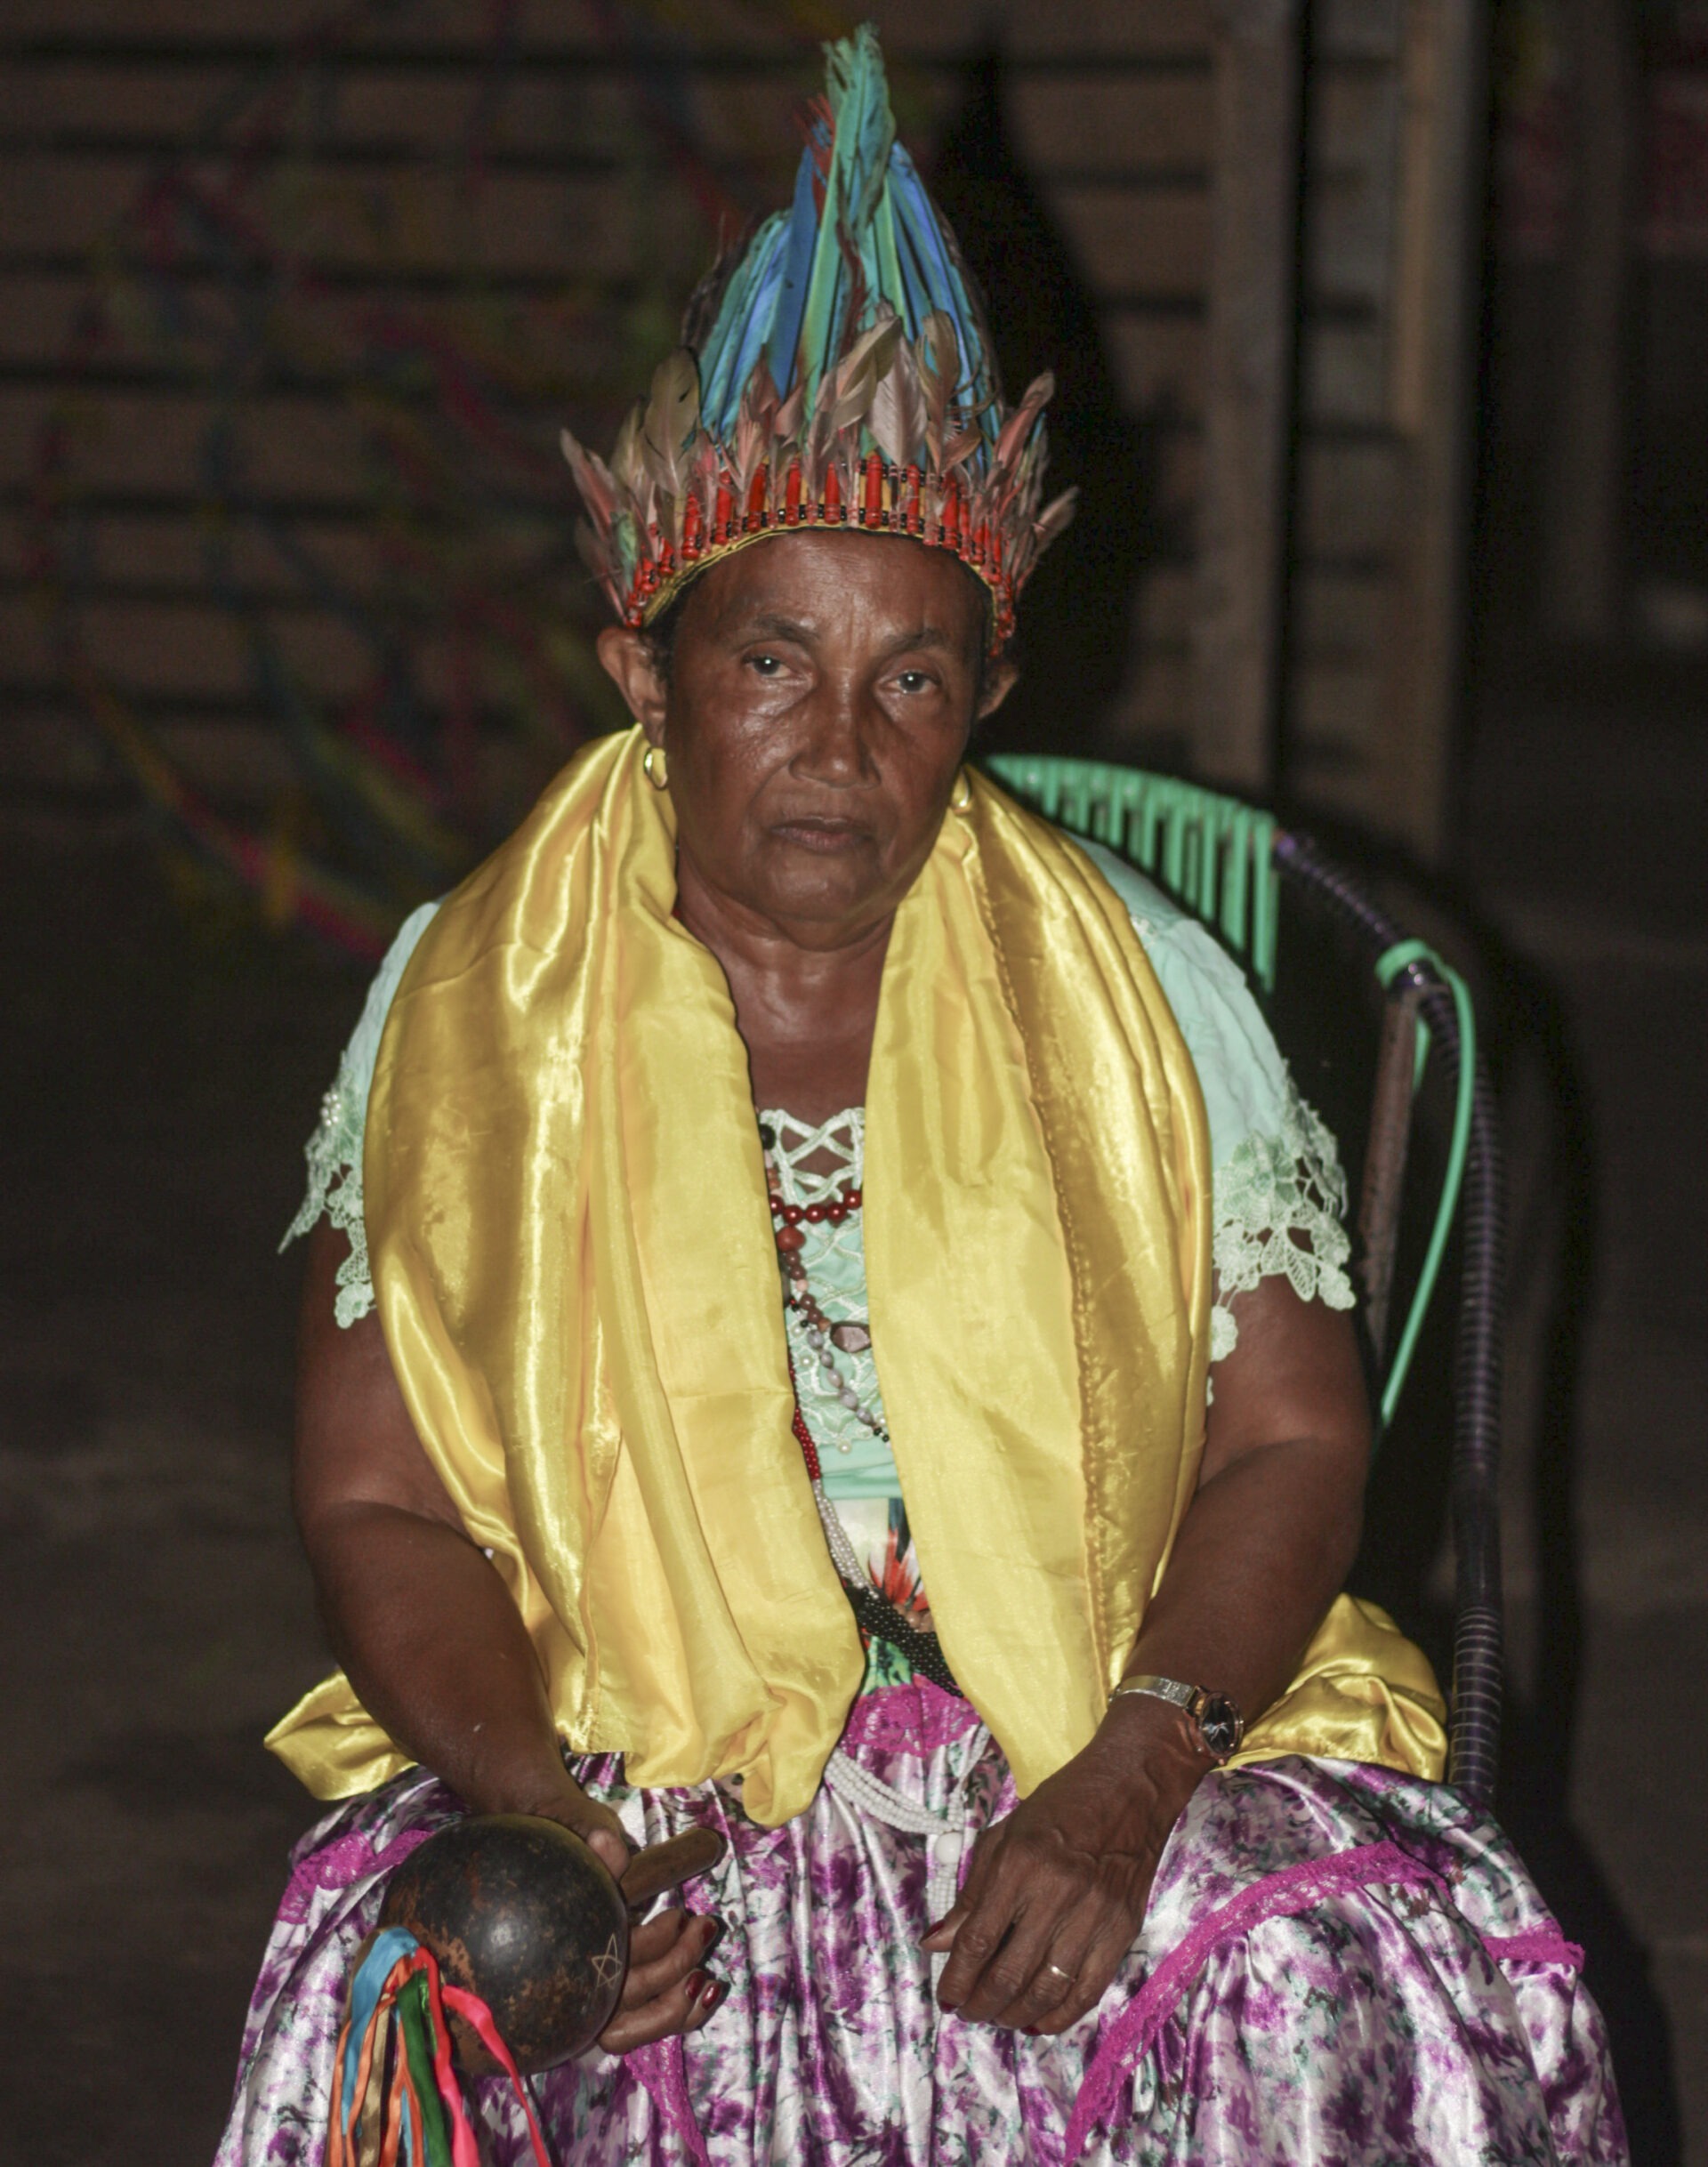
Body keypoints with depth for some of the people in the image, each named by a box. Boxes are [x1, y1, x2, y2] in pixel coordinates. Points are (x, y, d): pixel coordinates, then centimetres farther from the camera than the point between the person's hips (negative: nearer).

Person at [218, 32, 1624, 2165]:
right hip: (623, 1735, 0)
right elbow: (379, 1500, 1)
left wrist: (1124, 1787, -16)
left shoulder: (1144, 996, 3)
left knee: (1366, 1978, -26)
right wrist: (530, 1811, -18)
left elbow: (1290, 1444, 1)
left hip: (1119, 1724, 1)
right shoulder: (465, 1013, 2)